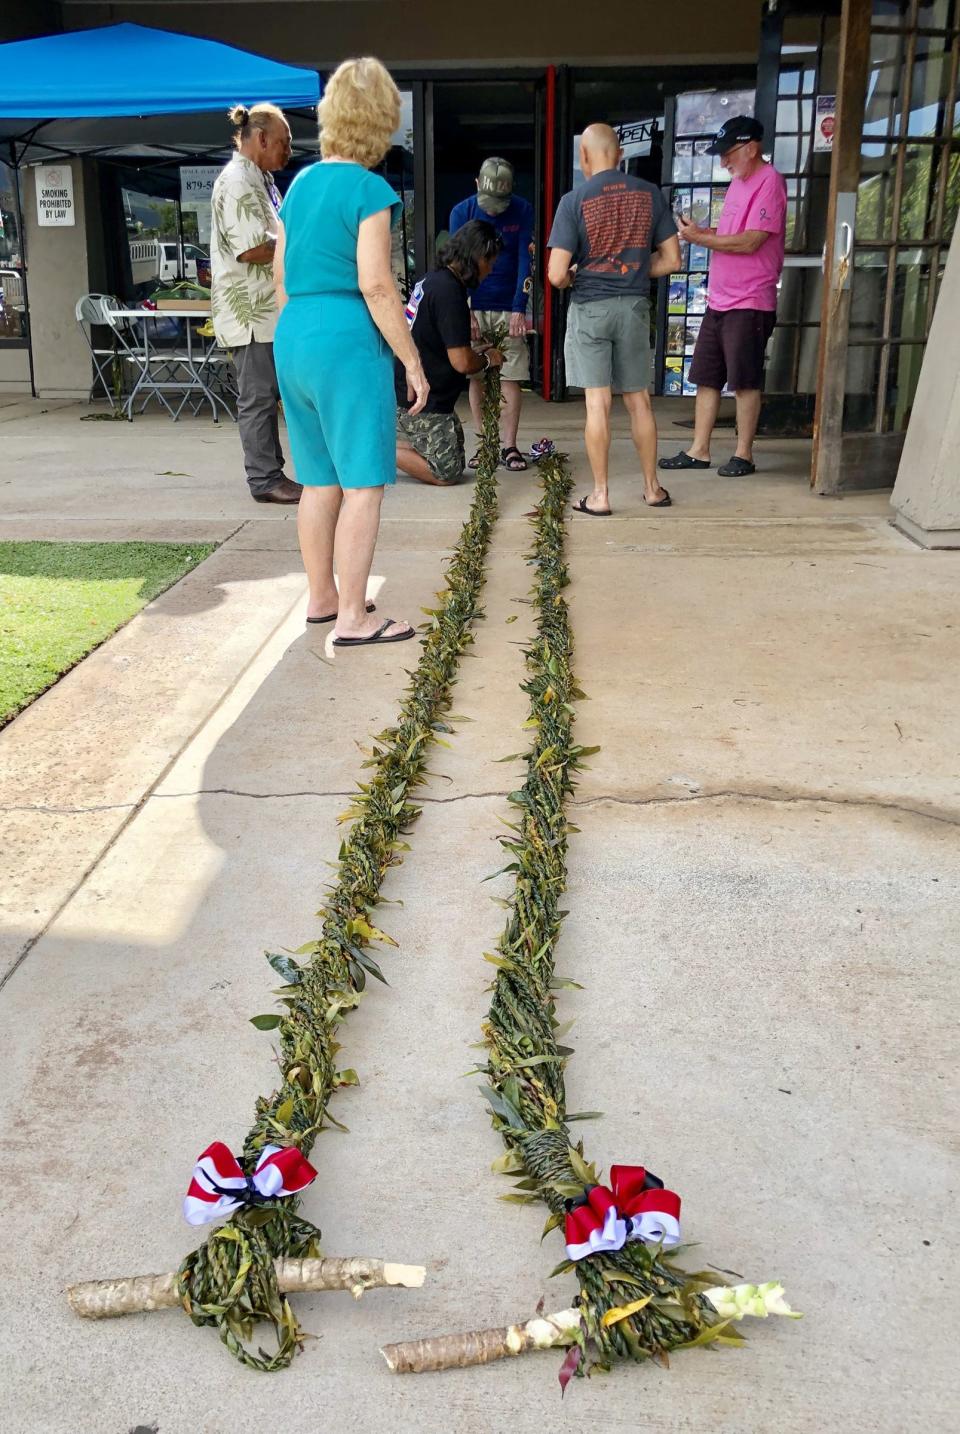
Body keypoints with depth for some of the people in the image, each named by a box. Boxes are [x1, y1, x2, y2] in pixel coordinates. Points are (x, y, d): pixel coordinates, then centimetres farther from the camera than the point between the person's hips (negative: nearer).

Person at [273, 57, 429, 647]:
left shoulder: (301, 183, 12)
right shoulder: (369, 189, -10)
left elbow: (282, 273, 17)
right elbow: (376, 285, -16)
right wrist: (413, 361, -11)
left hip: (294, 338, 8)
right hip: (349, 340, -8)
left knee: (322, 480, 16)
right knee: (364, 484, -3)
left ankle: (322, 598, 26)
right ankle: (353, 618, -1)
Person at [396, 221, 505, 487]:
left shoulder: (431, 281, 10)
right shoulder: (449, 292, -21)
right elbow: (462, 362, -23)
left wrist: (478, 353, 11)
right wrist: (487, 359, -2)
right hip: (422, 402, -10)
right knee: (448, 472, -2)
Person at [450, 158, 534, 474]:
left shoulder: (523, 211, -3)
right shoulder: (462, 212, -2)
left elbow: (525, 261, -6)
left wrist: (519, 309, -16)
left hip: (509, 308, -1)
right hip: (474, 307, 1)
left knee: (511, 377, -3)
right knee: (477, 378, 1)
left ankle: (509, 446, 1)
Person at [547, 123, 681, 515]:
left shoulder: (575, 201, -9)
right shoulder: (650, 194, 2)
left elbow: (557, 275, -13)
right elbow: (671, 260, 4)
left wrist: (573, 278, 9)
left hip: (590, 307, -3)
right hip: (634, 306, 3)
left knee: (598, 403, 0)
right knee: (639, 400, 12)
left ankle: (600, 495, 4)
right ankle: (652, 488, 20)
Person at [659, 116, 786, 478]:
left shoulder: (769, 182, -11)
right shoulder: (738, 182, 17)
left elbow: (749, 241, -20)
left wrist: (700, 238, -14)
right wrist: (699, 231, 4)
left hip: (750, 303, -9)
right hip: (719, 299, 9)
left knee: (745, 381, -2)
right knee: (706, 378, 9)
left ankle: (744, 455, 7)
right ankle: (698, 451, 15)